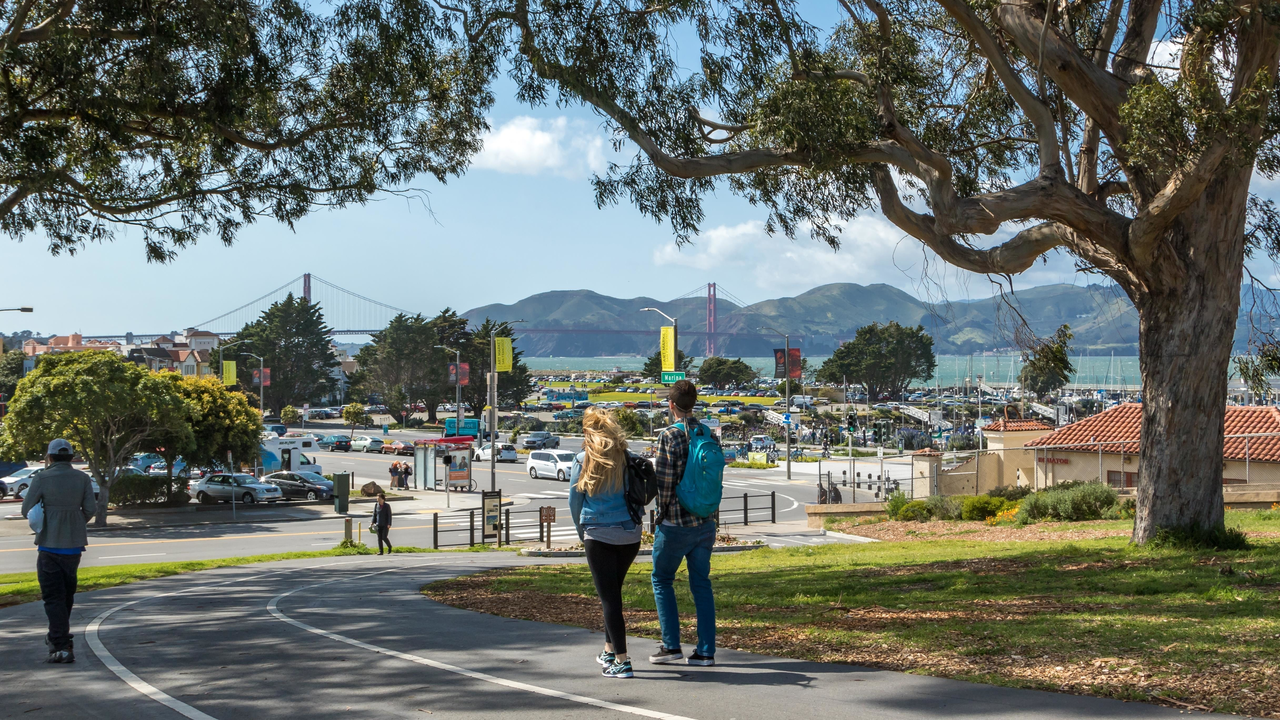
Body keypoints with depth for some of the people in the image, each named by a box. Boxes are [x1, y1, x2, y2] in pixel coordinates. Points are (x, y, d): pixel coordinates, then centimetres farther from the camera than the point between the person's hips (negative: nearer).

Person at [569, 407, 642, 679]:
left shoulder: (583, 460, -4)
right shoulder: (627, 458, 2)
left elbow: (574, 501, 2)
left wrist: (582, 533, 16)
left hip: (599, 535, -4)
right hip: (630, 534, 4)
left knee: (609, 596, 0)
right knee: (613, 592, 21)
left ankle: (622, 660, -6)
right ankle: (610, 651, 29)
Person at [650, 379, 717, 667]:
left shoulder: (670, 435, -14)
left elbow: (664, 479, -16)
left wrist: (662, 512, -3)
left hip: (676, 524, -5)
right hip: (705, 522, 6)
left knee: (661, 579, 10)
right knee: (701, 583, 10)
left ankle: (671, 645, 6)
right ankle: (706, 651, 9)